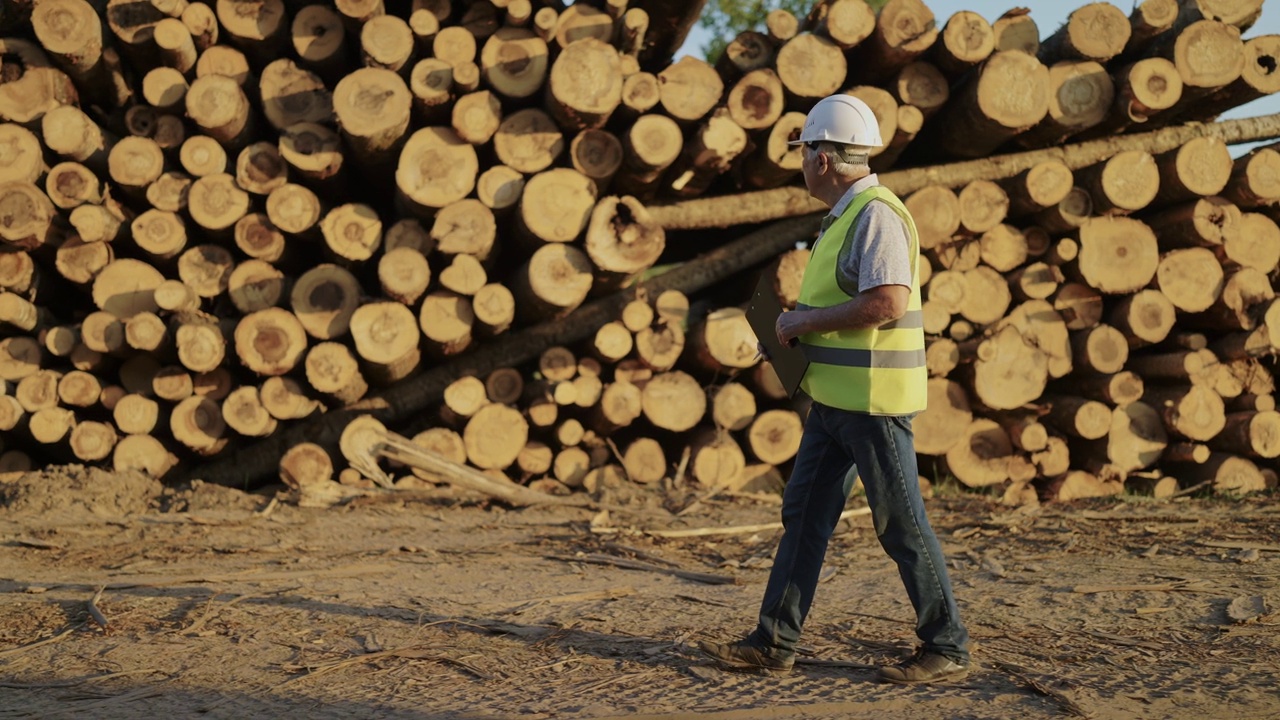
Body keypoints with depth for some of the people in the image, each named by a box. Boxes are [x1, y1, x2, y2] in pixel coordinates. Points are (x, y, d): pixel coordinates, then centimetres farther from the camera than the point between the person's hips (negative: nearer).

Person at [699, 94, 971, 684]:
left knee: (901, 525, -2)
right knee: (804, 514, 9)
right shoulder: (846, 215, 16)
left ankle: (947, 650, 9)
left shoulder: (876, 213, -15)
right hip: (834, 396, 10)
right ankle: (774, 644, 14)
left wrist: (806, 320, -16)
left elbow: (887, 303, -26)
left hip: (872, 397, -10)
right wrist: (801, 329, 12)